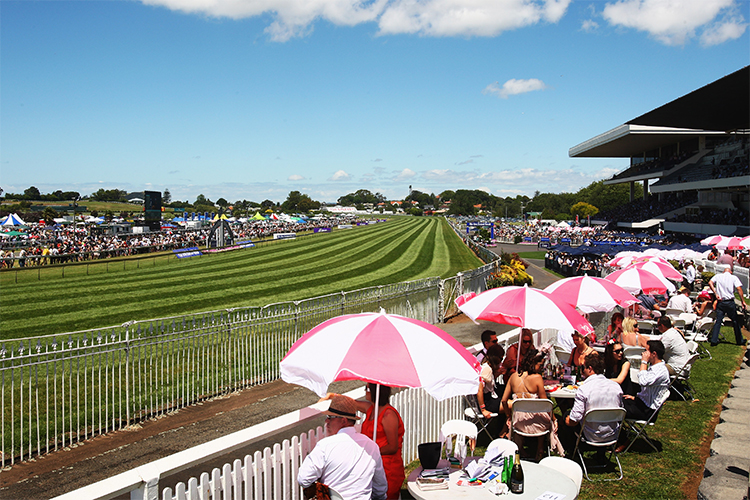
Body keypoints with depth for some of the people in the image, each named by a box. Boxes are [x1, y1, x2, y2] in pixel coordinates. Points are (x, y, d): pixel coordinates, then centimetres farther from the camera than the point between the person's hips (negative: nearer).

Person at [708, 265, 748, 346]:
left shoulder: (718, 276, 5)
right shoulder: (734, 278, -1)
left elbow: (710, 283, -9)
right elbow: (739, 289, -12)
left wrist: (716, 293, -9)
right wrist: (743, 302, -12)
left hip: (720, 302, 2)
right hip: (730, 302, -2)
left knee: (718, 321, 5)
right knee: (735, 321, 12)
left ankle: (714, 340, 1)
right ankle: (740, 340, 21)